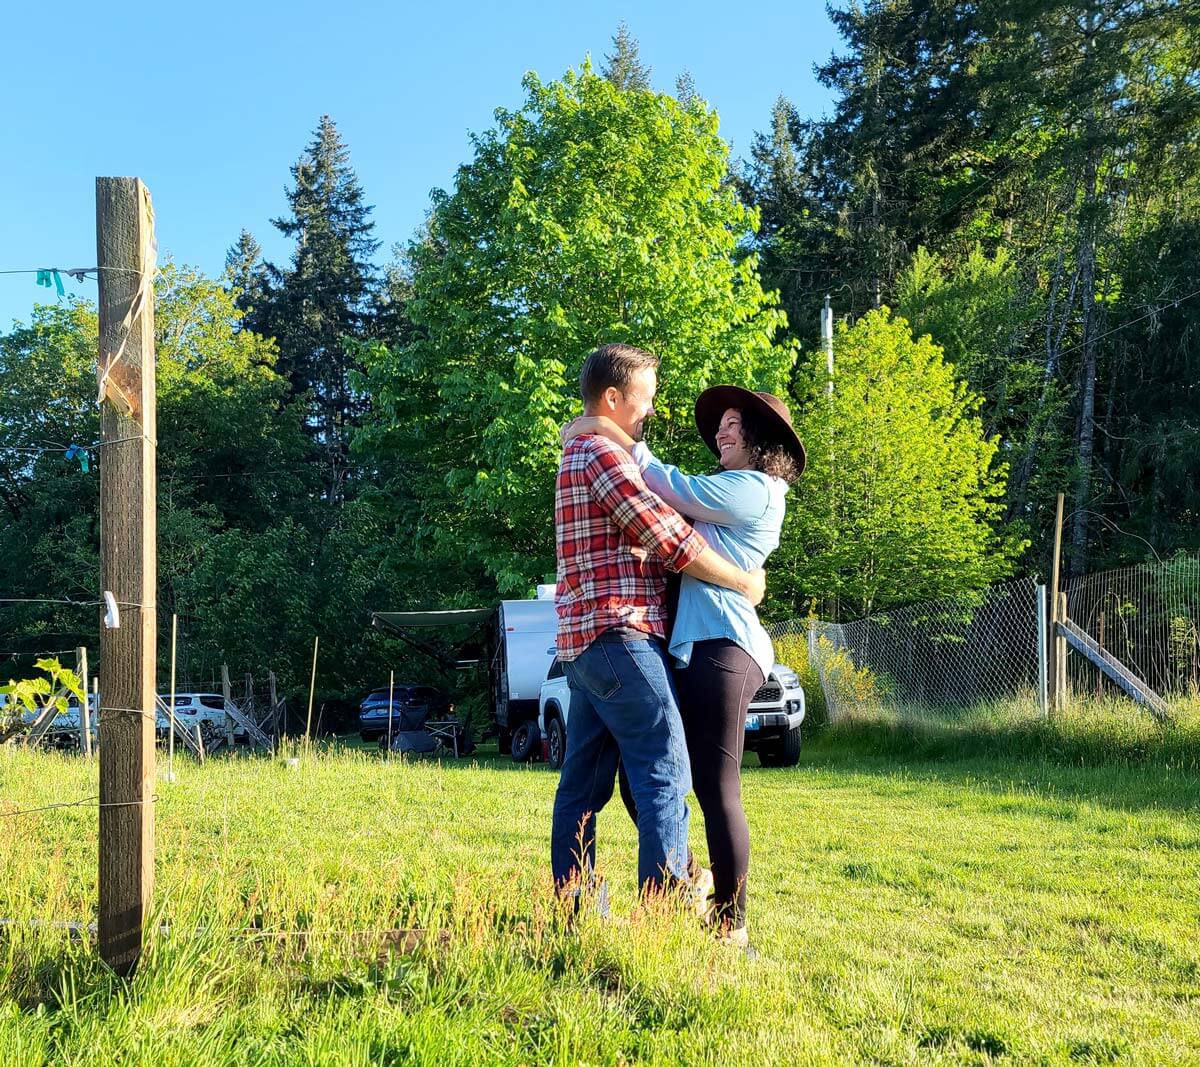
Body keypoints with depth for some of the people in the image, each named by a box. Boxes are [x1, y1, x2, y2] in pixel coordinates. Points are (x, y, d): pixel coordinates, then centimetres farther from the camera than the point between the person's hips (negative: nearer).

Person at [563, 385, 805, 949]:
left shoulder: (754, 490, -4)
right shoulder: (728, 491, 26)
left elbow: (675, 491, -9)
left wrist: (617, 436, -3)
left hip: (722, 648, -10)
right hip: (686, 649, 10)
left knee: (715, 787, -6)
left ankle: (730, 922, 2)